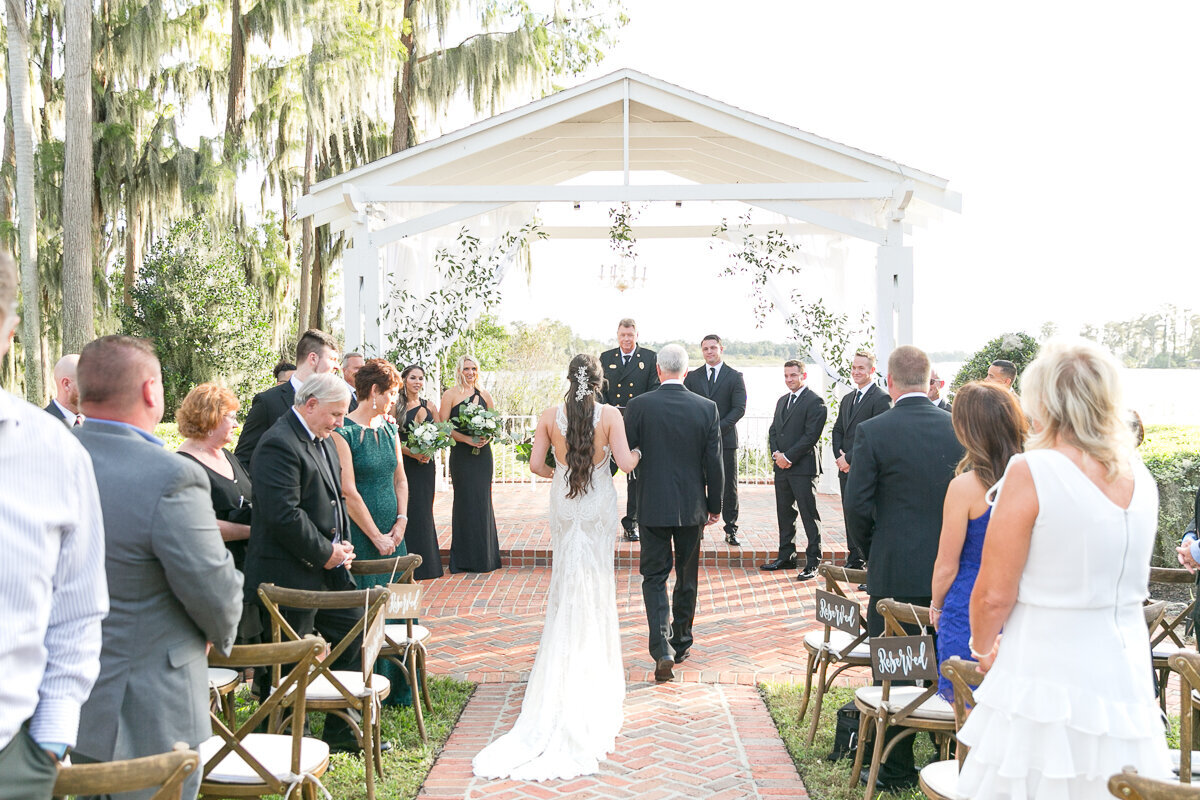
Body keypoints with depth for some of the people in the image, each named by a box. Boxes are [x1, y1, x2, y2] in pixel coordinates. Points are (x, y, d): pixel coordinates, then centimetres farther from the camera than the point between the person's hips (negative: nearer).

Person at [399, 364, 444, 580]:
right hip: (404, 464, -3)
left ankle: (425, 562, 15)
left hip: (425, 466, 4)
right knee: (406, 510, -4)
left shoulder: (429, 407, 11)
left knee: (423, 511, 7)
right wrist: (412, 452, -17)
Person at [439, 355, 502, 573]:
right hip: (461, 454, -3)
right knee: (464, 500, -3)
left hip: (482, 453, 3)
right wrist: (466, 438, -16)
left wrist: (486, 436, -6)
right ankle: (464, 558, 5)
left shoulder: (484, 395, 12)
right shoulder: (450, 395, 1)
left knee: (482, 499, 3)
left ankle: (484, 555, 12)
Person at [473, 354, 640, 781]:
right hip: (599, 506, -1)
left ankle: (565, 661, 18)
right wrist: (639, 453, 7)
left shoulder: (550, 416, -5)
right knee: (598, 582, 11)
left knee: (567, 580, 14)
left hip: (564, 506, 2)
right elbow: (625, 462, -15)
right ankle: (596, 662, 18)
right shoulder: (610, 415, -10)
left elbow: (535, 464, -5)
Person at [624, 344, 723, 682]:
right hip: (692, 507, 2)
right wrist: (714, 506, 8)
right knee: (687, 577, 17)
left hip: (653, 505, -2)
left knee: (655, 578, 5)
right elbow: (714, 463, -3)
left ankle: (662, 650, -8)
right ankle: (681, 643, 30)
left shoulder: (638, 406, -10)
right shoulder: (707, 408, -6)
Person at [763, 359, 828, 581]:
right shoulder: (782, 401, 18)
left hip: (803, 467, -8)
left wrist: (789, 457, -15)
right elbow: (773, 431, 17)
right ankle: (786, 556, 22)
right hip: (781, 466, 8)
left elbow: (811, 435, -15)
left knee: (809, 515, -4)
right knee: (784, 513, 13)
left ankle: (813, 562, 1)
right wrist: (776, 454, -1)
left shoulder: (815, 402, -8)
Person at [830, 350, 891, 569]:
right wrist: (839, 456, 3)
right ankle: (854, 561, 24)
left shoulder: (881, 399, -10)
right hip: (846, 469, 8)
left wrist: (849, 458, -15)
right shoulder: (848, 398, 18)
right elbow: (837, 430, 20)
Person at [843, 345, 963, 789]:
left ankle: (896, 771, 16)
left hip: (895, 573, -4)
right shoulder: (959, 428, 0)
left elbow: (857, 506, -12)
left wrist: (870, 551, 6)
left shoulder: (872, 432, -11)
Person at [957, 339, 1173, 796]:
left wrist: (983, 649, 7)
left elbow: (995, 595, -13)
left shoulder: (1032, 472, -14)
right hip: (1126, 684, 6)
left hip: (1046, 680, -6)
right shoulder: (1141, 480, 5)